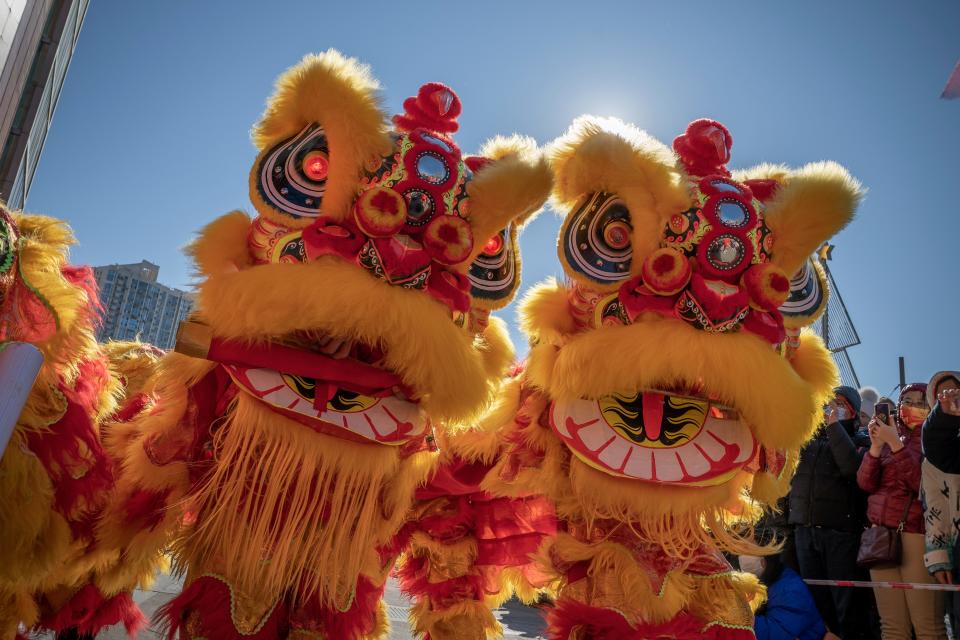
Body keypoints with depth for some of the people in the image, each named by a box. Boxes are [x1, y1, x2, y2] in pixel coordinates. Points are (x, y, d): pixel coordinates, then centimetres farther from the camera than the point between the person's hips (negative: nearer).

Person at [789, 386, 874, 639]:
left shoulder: (860, 441, 5)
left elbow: (852, 467, -16)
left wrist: (834, 425, -10)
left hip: (841, 530, -4)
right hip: (804, 529, 4)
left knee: (848, 604, -1)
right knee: (816, 601, 10)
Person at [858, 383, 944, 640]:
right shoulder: (889, 437, 13)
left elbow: (923, 483, -14)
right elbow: (866, 483, 4)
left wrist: (895, 443, -17)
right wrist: (876, 445, -8)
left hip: (918, 536, -4)